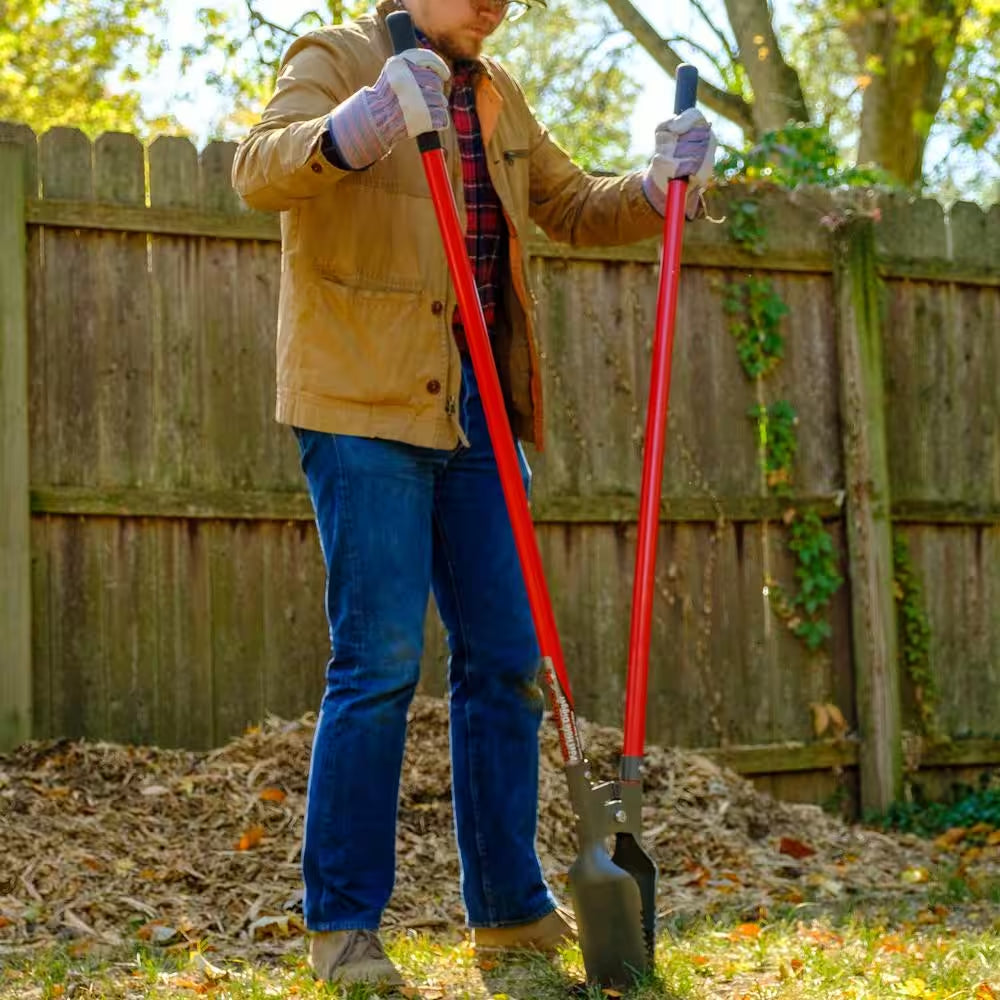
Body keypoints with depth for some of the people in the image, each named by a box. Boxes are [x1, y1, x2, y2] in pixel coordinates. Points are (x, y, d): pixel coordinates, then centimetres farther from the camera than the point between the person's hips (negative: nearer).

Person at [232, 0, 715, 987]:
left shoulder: (496, 94, 19)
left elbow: (573, 208, 25)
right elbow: (258, 171, -21)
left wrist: (661, 184, 5)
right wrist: (363, 124, -41)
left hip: (478, 413, 7)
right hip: (366, 403, -7)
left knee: (504, 657, 7)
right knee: (379, 663, -8)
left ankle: (510, 908, 17)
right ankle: (341, 925, 3)